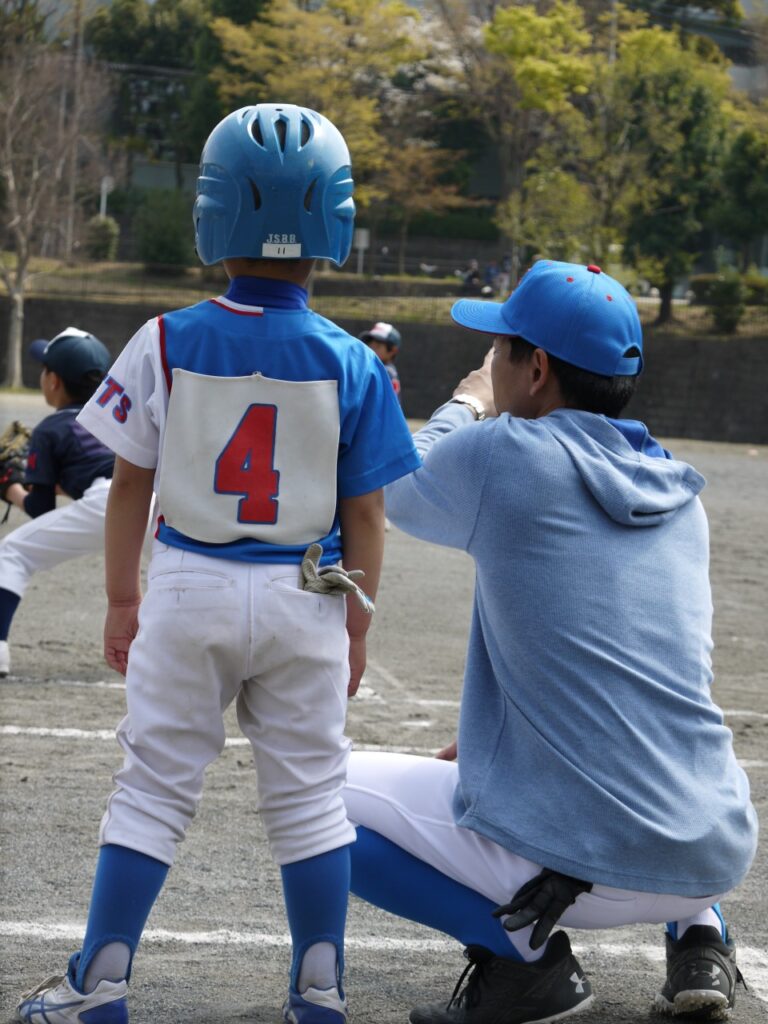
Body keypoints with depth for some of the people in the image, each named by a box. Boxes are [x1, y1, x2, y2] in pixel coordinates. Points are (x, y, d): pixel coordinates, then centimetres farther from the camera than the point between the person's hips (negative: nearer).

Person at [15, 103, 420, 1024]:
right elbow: (365, 512, -2)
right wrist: (355, 623, 9)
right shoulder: (350, 364, -6)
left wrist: (121, 599, 9)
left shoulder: (167, 345, -7)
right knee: (308, 797, 11)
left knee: (153, 787, 9)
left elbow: (130, 485, -2)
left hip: (189, 587, 0)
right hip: (305, 601, 0)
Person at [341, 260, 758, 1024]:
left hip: (578, 867, -7)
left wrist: (465, 409, 31)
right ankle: (698, 939, 19)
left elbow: (400, 496, 15)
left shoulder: (503, 453, -8)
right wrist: (481, 741, 30)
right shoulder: (681, 493, 11)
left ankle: (524, 951, -1)